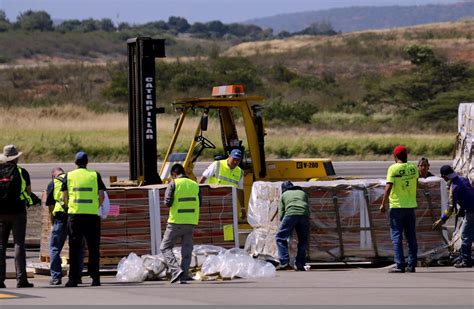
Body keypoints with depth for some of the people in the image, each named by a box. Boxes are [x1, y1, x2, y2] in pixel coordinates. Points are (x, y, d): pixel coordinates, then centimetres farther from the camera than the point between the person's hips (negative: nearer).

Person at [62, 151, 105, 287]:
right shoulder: (95, 175, 4)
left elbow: (64, 197, 3)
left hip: (74, 215, 0)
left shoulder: (69, 176, 5)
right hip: (92, 215, 0)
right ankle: (95, 277, 3)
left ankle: (73, 278, 0)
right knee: (93, 247, 6)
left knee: (74, 248, 4)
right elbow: (101, 196, 0)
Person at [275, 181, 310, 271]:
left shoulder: (284, 195, 25)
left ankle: (284, 262, -12)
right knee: (303, 240, 14)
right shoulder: (303, 193, 33)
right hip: (304, 215, 3)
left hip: (291, 214, -3)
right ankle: (300, 264, 6)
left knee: (280, 237, 2)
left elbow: (281, 212, 18)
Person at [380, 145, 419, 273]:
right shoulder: (413, 167, 4)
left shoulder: (393, 168, -10)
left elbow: (388, 187, -15)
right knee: (411, 236, 9)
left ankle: (400, 265, -7)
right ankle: (412, 265, 9)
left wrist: (383, 203, -9)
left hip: (397, 206, -5)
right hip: (411, 205, 5)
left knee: (397, 236, -2)